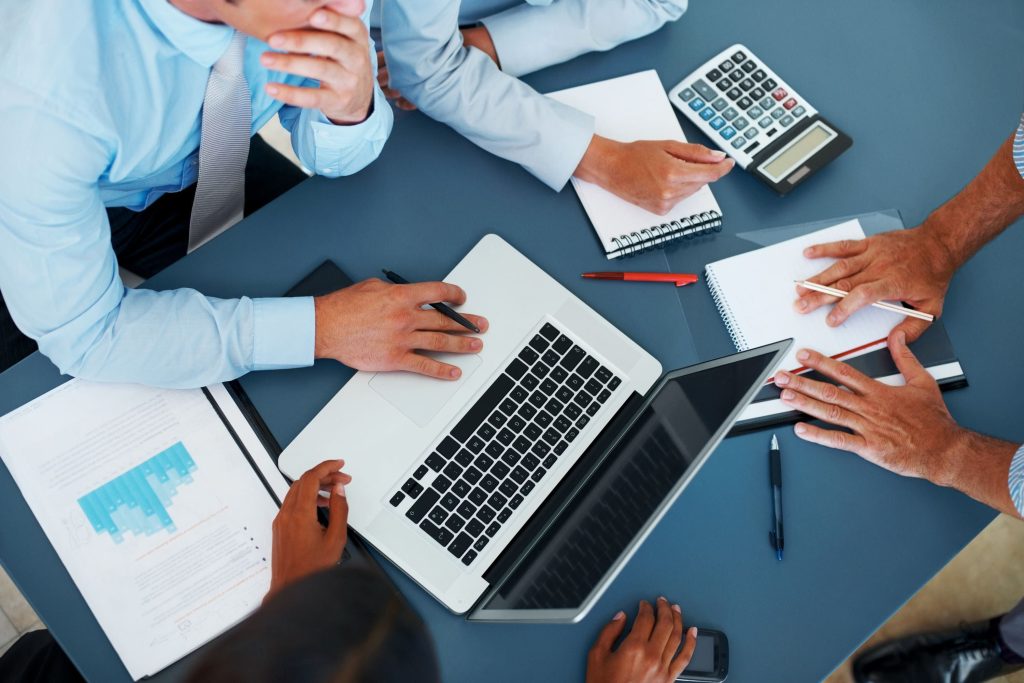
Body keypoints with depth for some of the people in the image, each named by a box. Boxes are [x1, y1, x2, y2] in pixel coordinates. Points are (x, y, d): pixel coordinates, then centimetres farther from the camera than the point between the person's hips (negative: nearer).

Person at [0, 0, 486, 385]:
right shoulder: (44, 81, -42)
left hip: (199, 166, 4)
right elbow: (81, 333, -32)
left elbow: (327, 154, -13)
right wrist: (318, 327, -36)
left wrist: (352, 107, -37)